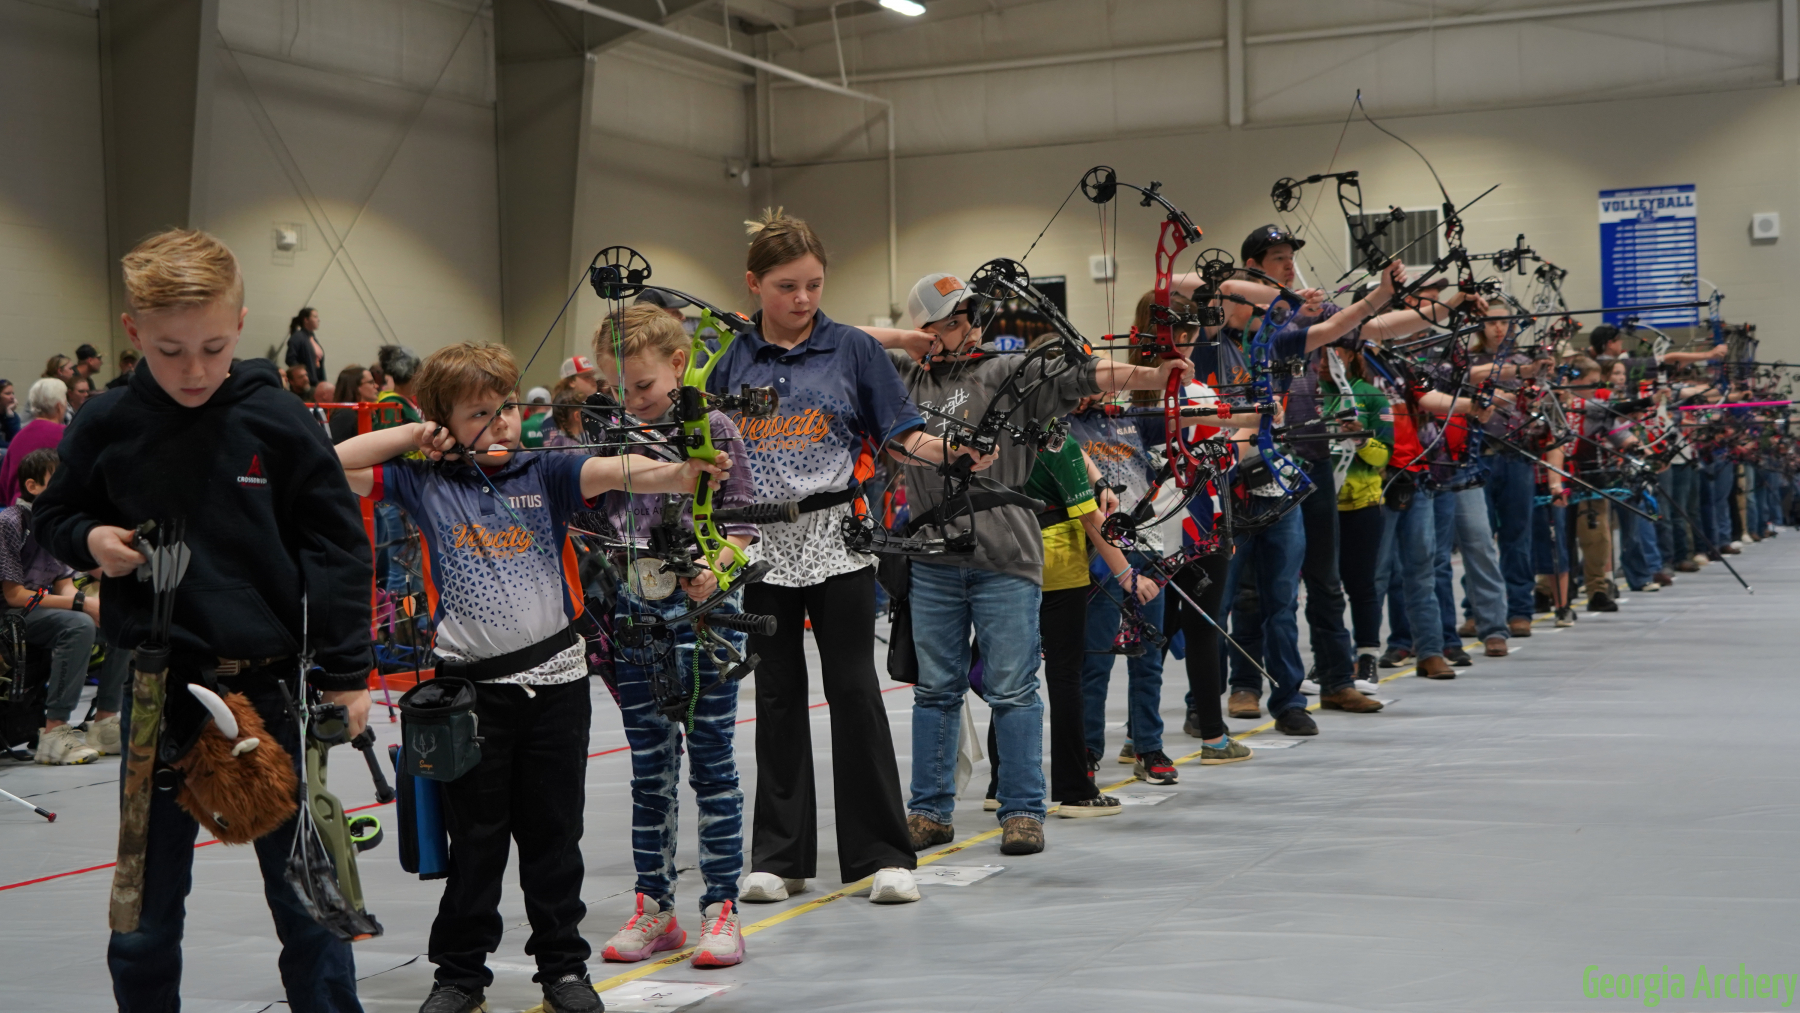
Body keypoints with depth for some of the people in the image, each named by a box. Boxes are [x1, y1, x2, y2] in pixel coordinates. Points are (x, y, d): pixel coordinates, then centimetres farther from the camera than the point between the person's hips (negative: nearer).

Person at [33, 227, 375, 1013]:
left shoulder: (276, 420, -7)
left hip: (271, 688, -1)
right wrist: (88, 539, -10)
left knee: (306, 901, 9)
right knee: (145, 921, 11)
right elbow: (52, 515, 13)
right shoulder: (105, 428, -3)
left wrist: (346, 673, -4)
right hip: (157, 694, 2)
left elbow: (336, 545, -3)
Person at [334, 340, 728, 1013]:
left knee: (554, 834, 10)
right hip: (472, 686, 0)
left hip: (555, 679, 1)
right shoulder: (423, 483, 3)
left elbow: (619, 472, -15)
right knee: (474, 839, 9)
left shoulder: (544, 474, 1)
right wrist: (412, 435, -1)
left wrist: (685, 471, -33)